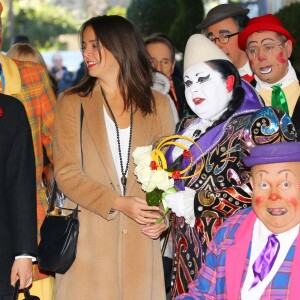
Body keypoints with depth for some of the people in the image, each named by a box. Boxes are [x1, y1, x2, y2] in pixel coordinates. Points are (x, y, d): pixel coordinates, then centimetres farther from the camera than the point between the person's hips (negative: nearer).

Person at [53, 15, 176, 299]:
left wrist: (164, 215, -10)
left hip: (141, 238, 1)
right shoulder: (72, 102, 4)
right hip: (89, 237, -1)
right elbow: (66, 174, -3)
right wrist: (118, 203, -16)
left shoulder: (158, 104, 9)